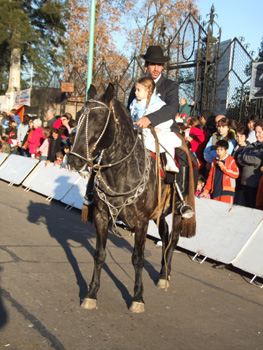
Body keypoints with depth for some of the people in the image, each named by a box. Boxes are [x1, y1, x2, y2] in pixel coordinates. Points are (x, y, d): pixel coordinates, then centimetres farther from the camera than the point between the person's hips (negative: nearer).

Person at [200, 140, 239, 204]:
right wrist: (206, 191, 10)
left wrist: (223, 167, -13)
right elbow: (210, 177, 17)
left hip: (227, 191, -5)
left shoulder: (231, 161, 1)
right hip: (215, 192, 5)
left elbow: (236, 174, -9)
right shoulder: (215, 162, 16)